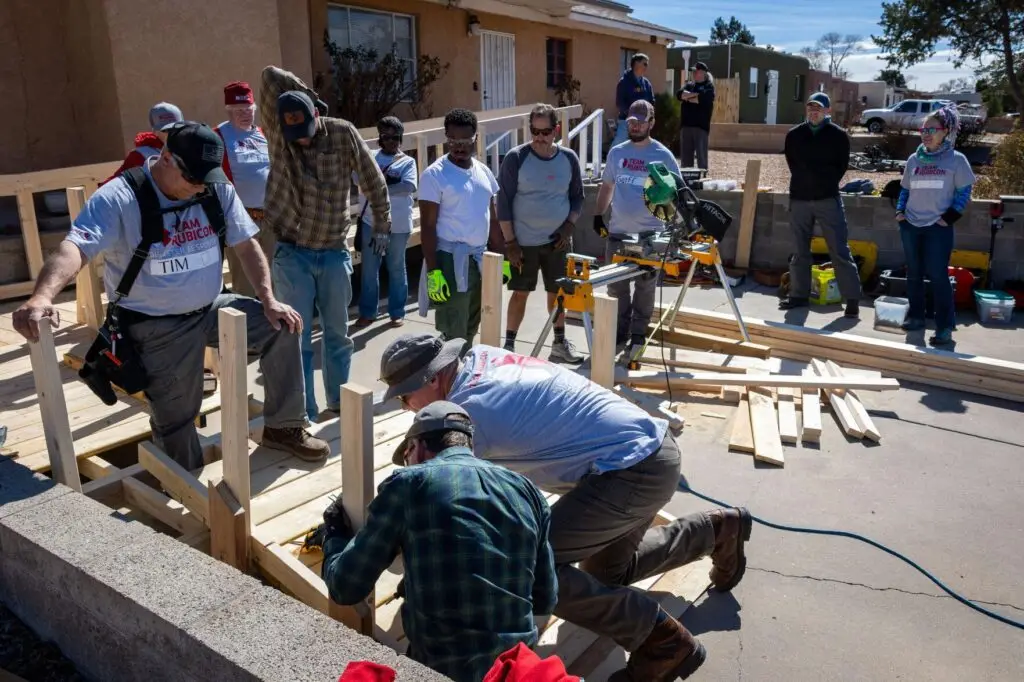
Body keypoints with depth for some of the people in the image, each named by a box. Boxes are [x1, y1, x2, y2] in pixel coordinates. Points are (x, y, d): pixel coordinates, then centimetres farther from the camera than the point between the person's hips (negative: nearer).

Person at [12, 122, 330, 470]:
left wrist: (269, 301, -11)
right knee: (175, 416, 2)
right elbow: (77, 247, -33)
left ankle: (284, 427, 8)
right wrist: (42, 296, -53)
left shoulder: (219, 189, -5)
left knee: (281, 327, -8)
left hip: (210, 309, 5)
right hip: (157, 328, -4)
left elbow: (246, 245, 0)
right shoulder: (119, 198, -20)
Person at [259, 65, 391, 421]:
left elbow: (373, 180, 3)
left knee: (337, 333, 14)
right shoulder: (279, 136, -9)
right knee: (297, 337, 2)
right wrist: (305, 94, -5)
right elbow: (272, 77, -17)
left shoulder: (343, 133, -7)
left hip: (334, 252, 2)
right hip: (292, 254, -1)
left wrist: (382, 225, 8)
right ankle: (304, 414, 13)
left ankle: (340, 402, 30)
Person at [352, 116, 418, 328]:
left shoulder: (407, 161, 2)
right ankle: (367, 312, 18)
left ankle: (397, 312, 20)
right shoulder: (369, 156, 8)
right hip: (371, 221, 2)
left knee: (396, 268, 9)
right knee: (369, 269, 7)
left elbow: (409, 187, -15)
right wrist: (382, 178, -18)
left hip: (398, 225, -2)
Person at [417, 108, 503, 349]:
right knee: (452, 333, -6)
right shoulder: (435, 174, -9)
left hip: (480, 258, 7)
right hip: (451, 260, -7)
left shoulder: (483, 172, 11)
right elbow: (428, 226, -12)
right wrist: (433, 270, -18)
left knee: (470, 329, 16)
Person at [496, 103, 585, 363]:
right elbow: (503, 202, -9)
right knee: (520, 293, 4)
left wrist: (569, 227, -4)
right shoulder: (516, 158, -10)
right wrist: (510, 242, -12)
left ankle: (560, 342, 27)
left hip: (557, 241, 3)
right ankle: (509, 344, 15)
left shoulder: (569, 158, 0)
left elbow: (577, 197, 11)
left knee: (557, 292, 12)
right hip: (524, 242, -3)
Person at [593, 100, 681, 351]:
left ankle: (638, 333, 18)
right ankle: (620, 330, 24)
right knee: (616, 286, 11)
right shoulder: (616, 152, 7)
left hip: (649, 235, -4)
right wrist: (598, 216, 9)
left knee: (645, 286, 7)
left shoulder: (663, 155, -4)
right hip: (617, 233, 4)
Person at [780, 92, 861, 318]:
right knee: (800, 251, 10)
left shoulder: (838, 135, 1)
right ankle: (799, 295, 21)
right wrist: (805, 184, 4)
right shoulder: (794, 135, 7)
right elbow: (793, 165, 12)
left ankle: (852, 300, -1)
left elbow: (842, 166, 4)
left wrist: (827, 184, -1)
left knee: (840, 252, -4)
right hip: (799, 199, 3)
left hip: (828, 199, -3)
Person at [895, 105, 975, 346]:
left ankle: (945, 326, -2)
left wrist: (949, 217, -10)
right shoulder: (914, 159, 9)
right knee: (914, 273, 11)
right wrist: (899, 211, 5)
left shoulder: (956, 159, -2)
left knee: (938, 275, -8)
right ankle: (916, 316, 25)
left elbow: (964, 192, 0)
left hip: (938, 227, -4)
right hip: (910, 226, 5)